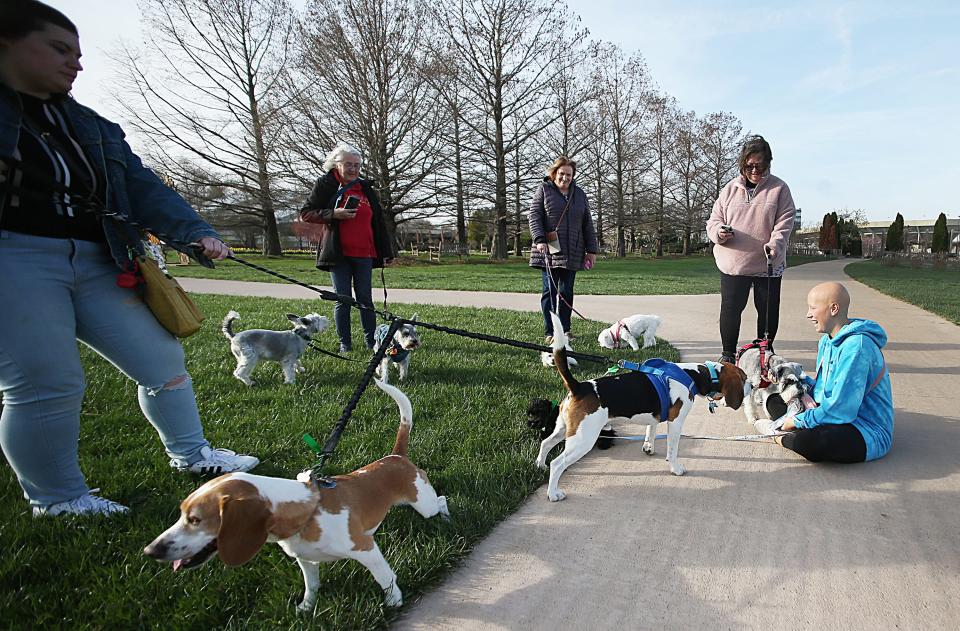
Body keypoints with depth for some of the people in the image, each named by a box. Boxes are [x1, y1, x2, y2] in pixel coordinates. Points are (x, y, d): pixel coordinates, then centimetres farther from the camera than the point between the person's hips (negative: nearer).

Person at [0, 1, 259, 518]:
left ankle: (189, 453, 24)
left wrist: (194, 231, -9)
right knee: (45, 386, -7)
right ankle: (55, 497, 14)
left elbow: (143, 188, 5)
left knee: (163, 358, 6)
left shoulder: (92, 127, 15)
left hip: (97, 263, 6)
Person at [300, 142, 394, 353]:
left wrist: (386, 252, 11)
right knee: (342, 299, 2)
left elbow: (378, 221, 15)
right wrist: (334, 214, -15)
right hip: (338, 253, -3)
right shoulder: (325, 184, 2)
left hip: (364, 253, 3)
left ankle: (371, 341, 12)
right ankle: (345, 343, 11)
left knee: (365, 299, 5)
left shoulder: (365, 188, 13)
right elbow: (306, 213, 1)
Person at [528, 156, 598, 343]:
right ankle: (550, 332, 3)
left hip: (572, 254, 3)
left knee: (567, 292, 6)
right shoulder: (543, 190, 4)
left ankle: (565, 330, 14)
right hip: (549, 251, -3)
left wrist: (591, 250, 9)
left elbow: (587, 224, 15)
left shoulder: (579, 194, 15)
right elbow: (534, 216, -3)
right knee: (549, 291, -1)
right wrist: (539, 240, -17)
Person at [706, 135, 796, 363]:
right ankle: (728, 353, 19)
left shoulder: (779, 189, 0)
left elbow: (784, 224, -6)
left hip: (768, 265, 0)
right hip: (733, 263, 1)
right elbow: (714, 220, 8)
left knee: (768, 310, 10)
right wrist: (719, 233, -15)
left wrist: (775, 245, -24)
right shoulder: (730, 188, 6)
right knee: (730, 309, 4)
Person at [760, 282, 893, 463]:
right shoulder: (828, 340, 7)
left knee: (810, 442, -36)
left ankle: (781, 438, -7)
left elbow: (841, 409, -27)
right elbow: (823, 386, 17)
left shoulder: (856, 346, -25)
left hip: (869, 434, -10)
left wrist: (799, 421, -16)